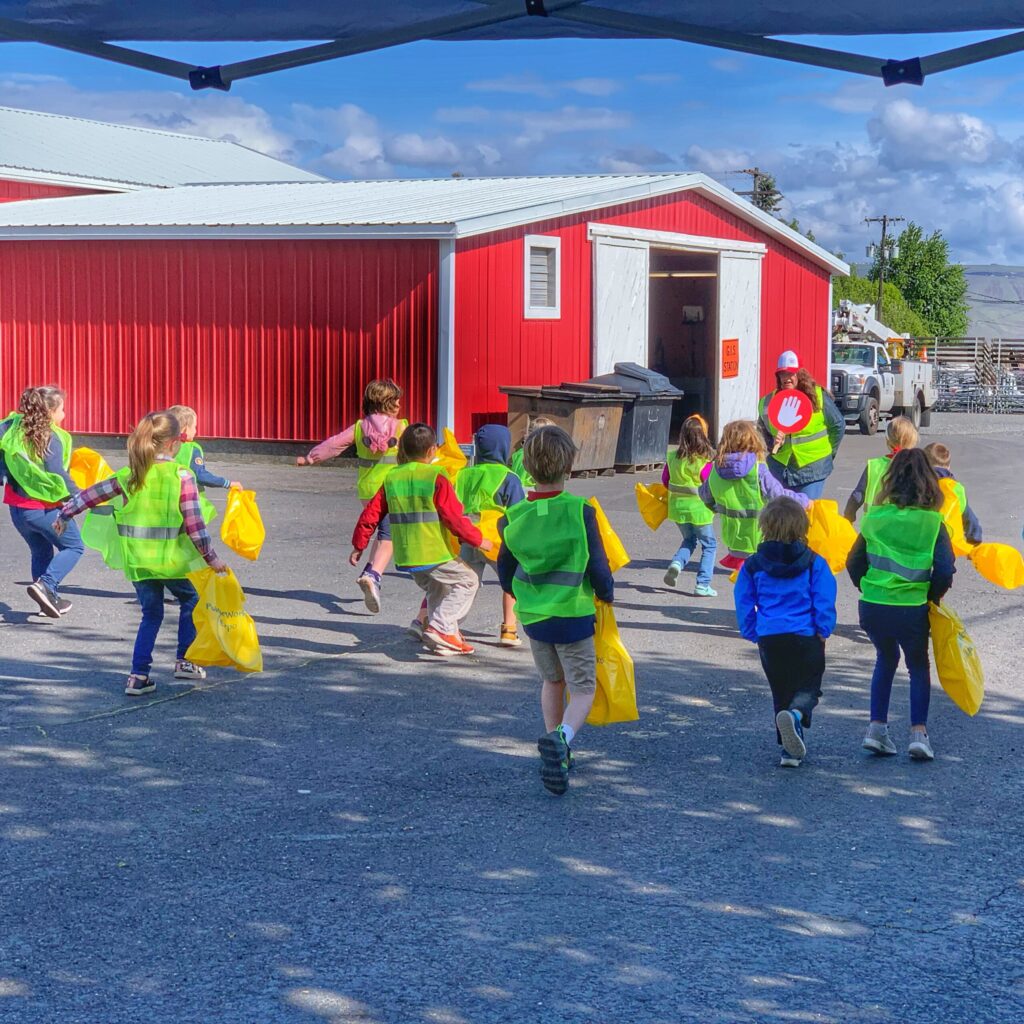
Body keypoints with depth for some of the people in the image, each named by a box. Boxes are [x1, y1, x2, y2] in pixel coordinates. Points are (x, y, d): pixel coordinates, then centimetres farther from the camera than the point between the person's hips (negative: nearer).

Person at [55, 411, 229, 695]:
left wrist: (66, 513, 28)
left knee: (151, 615, 16)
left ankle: (138, 675, 9)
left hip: (138, 562, 4)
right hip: (173, 560, -4)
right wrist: (211, 558, -1)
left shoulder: (128, 476, 1)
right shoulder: (182, 477, -11)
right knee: (190, 601, 22)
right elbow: (194, 525, -12)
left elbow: (91, 494, 11)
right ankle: (184, 661, 23)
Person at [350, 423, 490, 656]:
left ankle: (448, 636, 21)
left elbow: (371, 513, 8)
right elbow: (454, 517, -12)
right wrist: (477, 540, 0)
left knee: (436, 589, 27)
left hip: (405, 557, 6)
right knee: (467, 580, 10)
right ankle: (440, 627, -5)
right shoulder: (436, 478, -11)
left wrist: (359, 545, 19)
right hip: (434, 553, -6)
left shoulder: (391, 478, 6)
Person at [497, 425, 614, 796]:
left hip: (532, 616, 4)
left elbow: (505, 569, 8)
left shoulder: (514, 516, -5)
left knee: (552, 681, 25)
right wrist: (606, 595, 9)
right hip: (573, 614, -4)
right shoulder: (580, 511, -16)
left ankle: (557, 751, 26)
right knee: (583, 688, 5)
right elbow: (598, 567, -12)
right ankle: (561, 736, -24)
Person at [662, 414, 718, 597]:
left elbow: (665, 481, 7)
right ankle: (703, 585, 4)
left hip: (677, 507, 5)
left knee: (689, 539, 26)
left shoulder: (672, 457, -4)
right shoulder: (704, 462, -18)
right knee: (709, 545, 11)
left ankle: (677, 563, -1)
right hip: (699, 509, -5)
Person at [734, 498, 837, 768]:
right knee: (808, 688, 5)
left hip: (769, 641, 2)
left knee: (781, 693, 16)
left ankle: (791, 748, 13)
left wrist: (754, 634, 16)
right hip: (805, 638, -2)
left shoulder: (752, 565, 3)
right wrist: (823, 632, 7)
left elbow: (744, 605, 6)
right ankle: (796, 715, -29)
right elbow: (824, 603, -5)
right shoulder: (814, 563, -3)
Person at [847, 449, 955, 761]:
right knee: (918, 666, 21)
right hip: (912, 610, -2)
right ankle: (919, 732, 9)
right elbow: (944, 571, -9)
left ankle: (877, 727, 19)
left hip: (871, 607, 2)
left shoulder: (875, 517, 1)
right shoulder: (932, 522, -7)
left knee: (886, 659, 27)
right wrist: (931, 596, 8)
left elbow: (854, 563, 6)